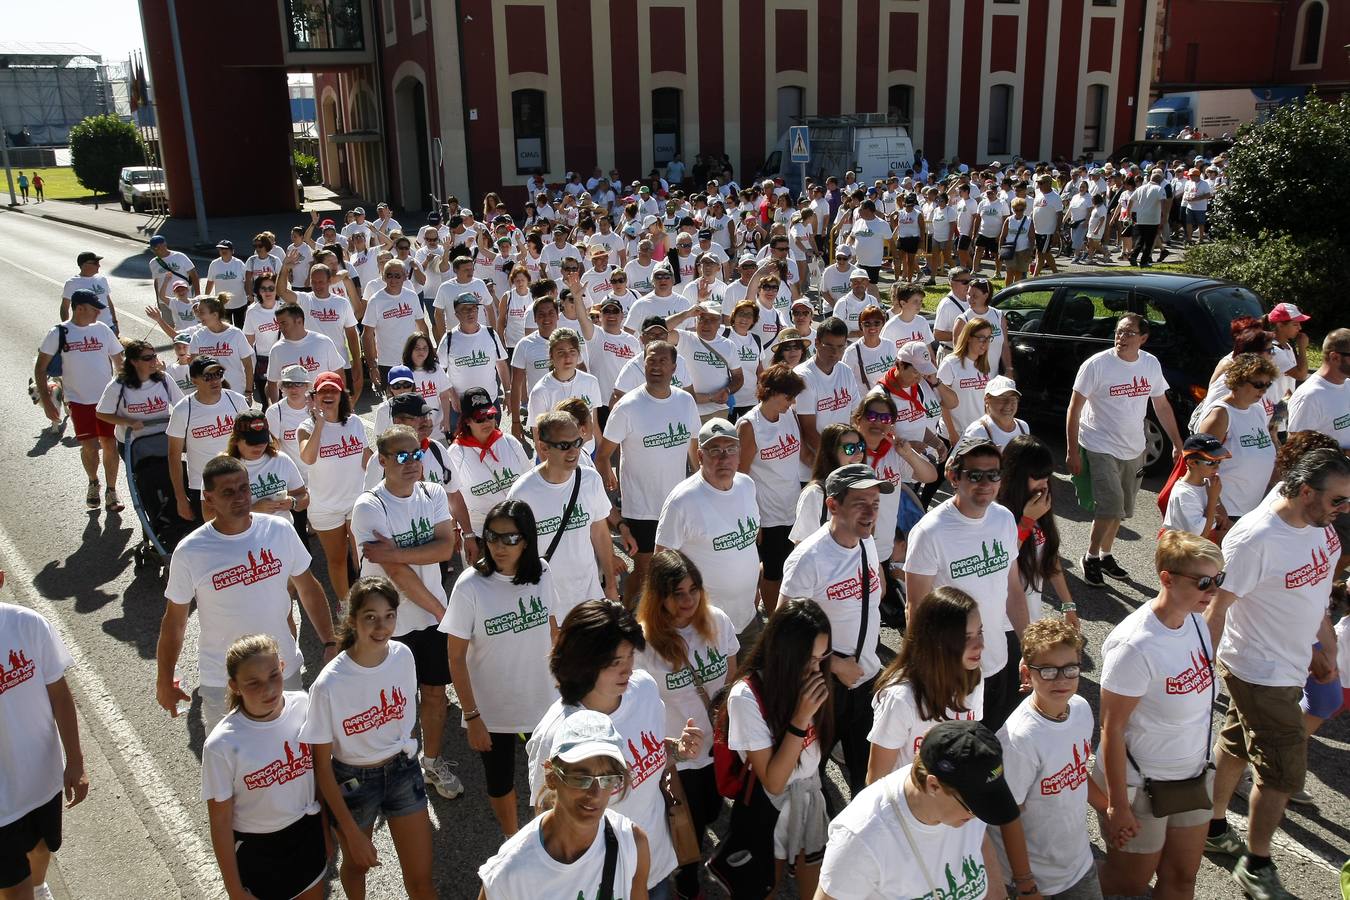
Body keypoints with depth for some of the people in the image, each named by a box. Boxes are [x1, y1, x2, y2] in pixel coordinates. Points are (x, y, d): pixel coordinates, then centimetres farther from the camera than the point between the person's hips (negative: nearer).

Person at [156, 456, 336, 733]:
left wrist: (330, 644, -4)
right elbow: (174, 620, -3)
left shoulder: (280, 530, -10)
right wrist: (164, 682, 4)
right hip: (222, 683, -2)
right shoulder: (189, 553, -15)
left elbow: (308, 589, 1)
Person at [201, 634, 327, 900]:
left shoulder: (304, 705, -15)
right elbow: (221, 822, -14)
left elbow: (317, 771, 0)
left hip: (308, 835, 4)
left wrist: (325, 833, 9)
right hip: (256, 851, -3)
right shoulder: (222, 745, -25)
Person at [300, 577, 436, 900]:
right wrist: (352, 832, -14)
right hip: (353, 781, -3)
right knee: (357, 865, 24)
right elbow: (321, 764, -16)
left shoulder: (403, 655, -14)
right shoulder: (329, 684, -27)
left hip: (403, 771, 3)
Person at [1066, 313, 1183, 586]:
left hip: (1133, 450, 6)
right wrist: (1072, 452, -16)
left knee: (1118, 508, 16)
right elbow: (1074, 409, -13)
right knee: (1111, 506, -14)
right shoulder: (1096, 365, -16)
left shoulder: (1151, 364, 0)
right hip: (1100, 448, -6)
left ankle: (1105, 555, 34)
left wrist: (1177, 444, 11)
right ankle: (1091, 557, 6)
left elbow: (1162, 405, 12)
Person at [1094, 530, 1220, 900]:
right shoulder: (1135, 646, -29)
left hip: (1193, 773, 7)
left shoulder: (1195, 620, -7)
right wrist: (1117, 805, -17)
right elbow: (1112, 730, -22)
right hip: (1140, 784, -7)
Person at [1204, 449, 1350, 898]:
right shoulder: (1255, 538, -29)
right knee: (1283, 769, 2)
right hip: (1260, 672, -8)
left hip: (1290, 666, 8)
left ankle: (1214, 827, 41)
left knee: (1237, 746, 22)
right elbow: (1216, 608, -24)